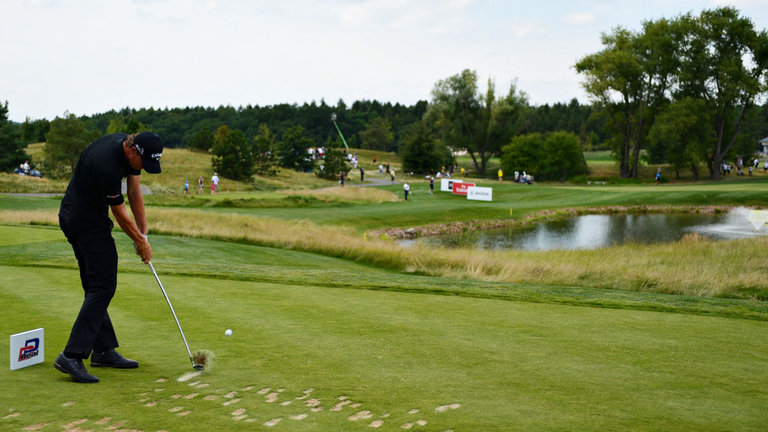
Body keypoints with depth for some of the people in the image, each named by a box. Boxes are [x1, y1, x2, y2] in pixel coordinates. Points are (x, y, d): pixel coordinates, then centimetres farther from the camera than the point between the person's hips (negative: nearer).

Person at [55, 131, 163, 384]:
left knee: (96, 287, 11)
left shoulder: (130, 146, -3)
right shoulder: (107, 166, -30)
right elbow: (120, 214, -18)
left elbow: (135, 190, 5)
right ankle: (72, 355, -13)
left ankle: (104, 351, 17)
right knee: (103, 287, -12)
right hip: (87, 222, -10)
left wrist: (143, 232, 3)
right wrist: (141, 243, -4)